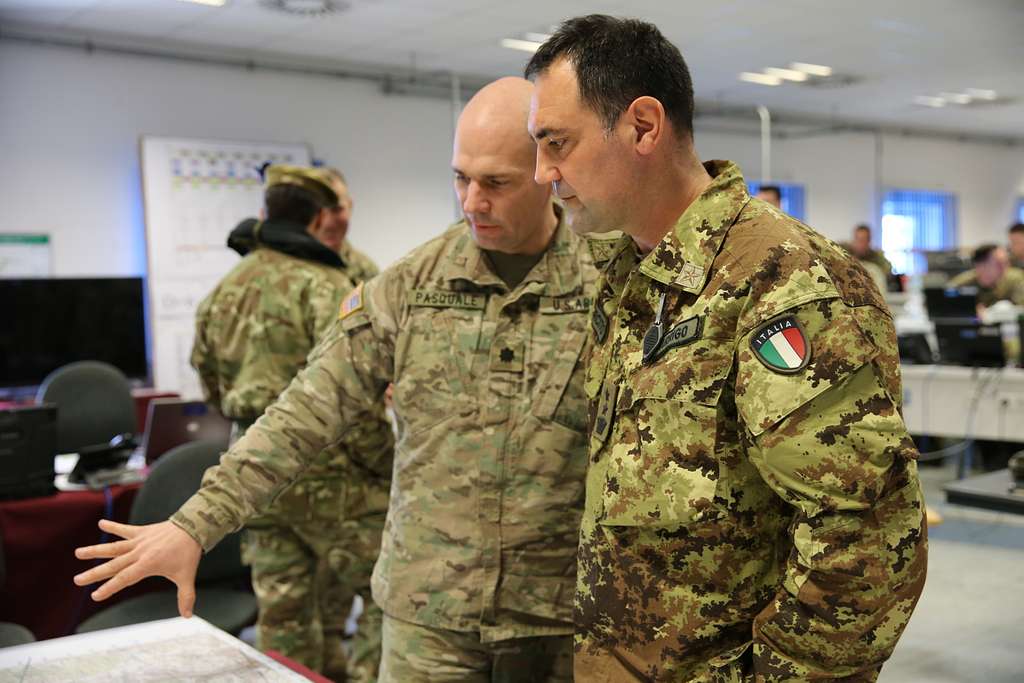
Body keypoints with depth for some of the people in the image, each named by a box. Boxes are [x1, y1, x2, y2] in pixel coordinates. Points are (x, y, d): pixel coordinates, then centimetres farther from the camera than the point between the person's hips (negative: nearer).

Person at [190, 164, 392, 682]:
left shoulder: (224, 289, 11)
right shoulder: (325, 286, -14)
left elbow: (213, 386, 19)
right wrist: (383, 458, -9)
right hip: (328, 474, -8)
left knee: (283, 610, 15)